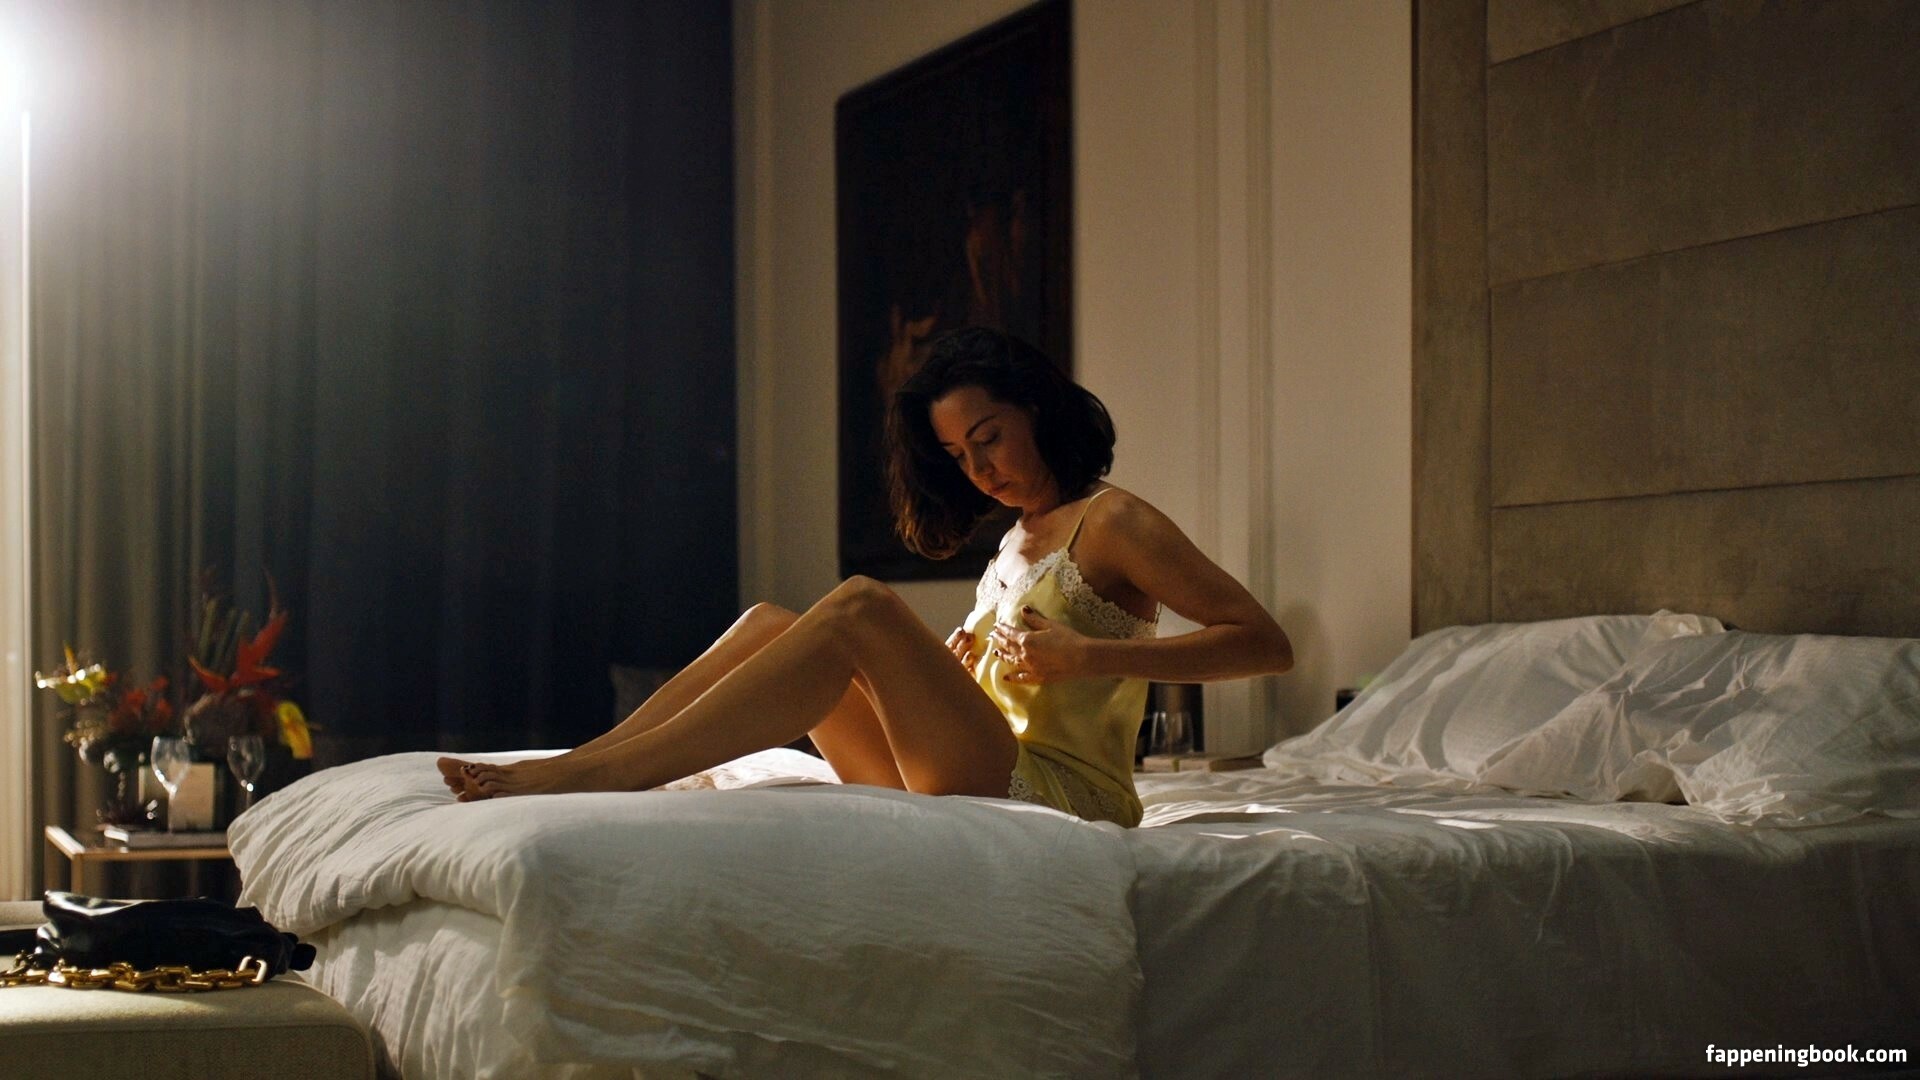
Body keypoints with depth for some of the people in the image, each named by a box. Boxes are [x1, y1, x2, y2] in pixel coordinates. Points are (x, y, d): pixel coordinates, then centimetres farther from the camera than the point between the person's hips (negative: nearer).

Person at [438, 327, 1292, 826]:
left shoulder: (1110, 523, 0)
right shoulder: (1018, 540, 23)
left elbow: (1265, 644, -9)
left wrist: (1086, 655, -16)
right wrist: (942, 677, 1)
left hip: (1061, 796, -8)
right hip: (978, 790, 8)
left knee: (861, 611, -24)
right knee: (770, 625, -2)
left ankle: (588, 775, -32)